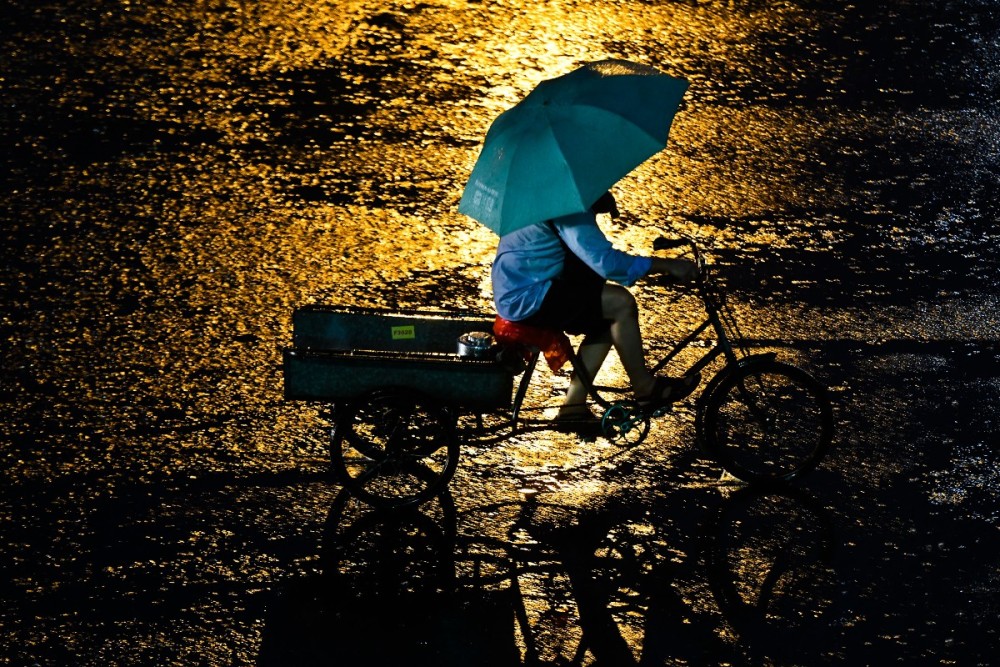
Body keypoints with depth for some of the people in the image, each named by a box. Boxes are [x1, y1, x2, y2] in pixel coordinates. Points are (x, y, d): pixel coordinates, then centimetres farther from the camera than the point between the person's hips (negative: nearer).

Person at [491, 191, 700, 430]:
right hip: (527, 298, -11)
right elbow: (605, 261, -26)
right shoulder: (570, 209, -17)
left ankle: (573, 407, 12)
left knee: (604, 323, 13)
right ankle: (644, 387, 0)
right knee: (620, 303, -14)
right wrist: (667, 265, -21)